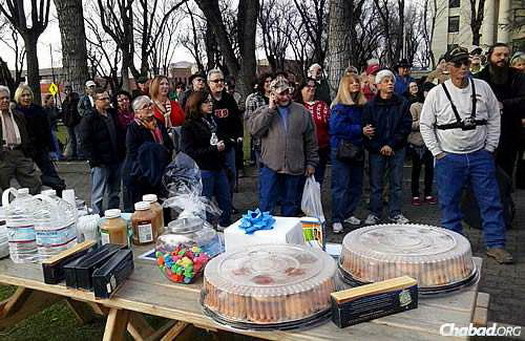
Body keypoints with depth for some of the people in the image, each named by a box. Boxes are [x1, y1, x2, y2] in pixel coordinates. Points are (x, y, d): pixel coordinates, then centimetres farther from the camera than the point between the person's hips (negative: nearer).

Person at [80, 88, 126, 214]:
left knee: (115, 193, 16)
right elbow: (86, 143, -12)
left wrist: (123, 154, 11)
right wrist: (94, 161, -18)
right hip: (100, 164, -7)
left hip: (117, 160, 7)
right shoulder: (88, 119, -8)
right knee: (98, 195, 0)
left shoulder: (113, 114, 12)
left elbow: (121, 135, 20)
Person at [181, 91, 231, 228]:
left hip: (218, 168, 7)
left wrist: (222, 145, 7)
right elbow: (189, 152, -16)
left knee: (226, 200, 13)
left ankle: (225, 226, 32)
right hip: (203, 171, -7)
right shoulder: (189, 126, -9)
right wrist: (214, 149, -18)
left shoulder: (212, 121, 13)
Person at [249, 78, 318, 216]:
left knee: (290, 205, 13)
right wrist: (270, 109, -12)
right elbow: (254, 130, -13)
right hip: (270, 167, -1)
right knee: (265, 204, 2)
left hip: (295, 168, 2)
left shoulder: (302, 112, 7)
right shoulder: (263, 111, 5)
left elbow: (311, 140, 8)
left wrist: (311, 162, 6)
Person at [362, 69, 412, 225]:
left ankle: (395, 213, 20)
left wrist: (391, 145, -10)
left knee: (396, 183, 8)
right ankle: (375, 213, 19)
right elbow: (366, 129, -4)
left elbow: (406, 126, -2)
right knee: (376, 184, 6)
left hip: (397, 149, 1)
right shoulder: (370, 105, -2)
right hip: (376, 150, -1)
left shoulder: (402, 103, 1)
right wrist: (380, 147, -12)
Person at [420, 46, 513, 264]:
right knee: (449, 204, 6)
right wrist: (437, 152, -4)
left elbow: (494, 118, 10)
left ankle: (495, 245, 17)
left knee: (491, 202, 5)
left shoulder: (482, 88, 2)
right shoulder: (437, 93, -5)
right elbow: (425, 124, 0)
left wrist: (490, 148, 5)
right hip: (449, 158, -2)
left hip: (480, 156, 2)